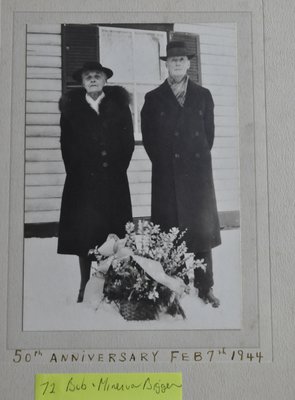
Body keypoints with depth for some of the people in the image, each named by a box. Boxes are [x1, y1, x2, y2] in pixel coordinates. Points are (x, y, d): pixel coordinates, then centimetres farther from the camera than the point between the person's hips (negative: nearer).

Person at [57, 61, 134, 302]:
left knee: (114, 235, -2)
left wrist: (118, 169, -1)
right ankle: (86, 287, 7)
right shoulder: (71, 106, 12)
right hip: (82, 181, 0)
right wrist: (77, 171, -1)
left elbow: (128, 141, 7)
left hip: (113, 180, 0)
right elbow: (66, 144, 8)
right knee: (83, 234, -2)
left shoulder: (118, 104, 11)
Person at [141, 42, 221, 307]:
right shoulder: (153, 98, 9)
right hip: (166, 175, -1)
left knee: (201, 227, 1)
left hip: (198, 172, 1)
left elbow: (209, 133, 14)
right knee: (168, 233, -1)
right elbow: (148, 136, 8)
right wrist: (162, 162, 3)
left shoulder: (203, 96, 13)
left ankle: (205, 288, 9)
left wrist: (200, 157, 6)